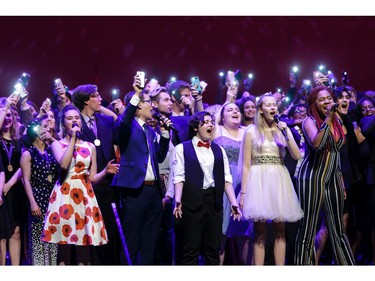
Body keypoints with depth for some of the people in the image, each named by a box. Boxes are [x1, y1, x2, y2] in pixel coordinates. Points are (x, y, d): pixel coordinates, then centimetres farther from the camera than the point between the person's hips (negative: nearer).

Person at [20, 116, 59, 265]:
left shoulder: (51, 150, 13)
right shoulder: (28, 154, -1)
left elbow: (60, 169, 7)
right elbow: (26, 180, -7)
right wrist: (33, 203, -14)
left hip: (53, 198, 5)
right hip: (38, 198, -5)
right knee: (38, 237, -3)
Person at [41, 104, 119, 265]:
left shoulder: (90, 147, 13)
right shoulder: (57, 144, 5)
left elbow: (92, 178, 11)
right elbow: (64, 164, -17)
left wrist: (106, 171, -8)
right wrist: (73, 139, -11)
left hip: (85, 196, 3)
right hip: (64, 196, -3)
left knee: (84, 240, 0)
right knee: (64, 240, -6)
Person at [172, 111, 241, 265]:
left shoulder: (219, 150, 16)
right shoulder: (182, 148, 4)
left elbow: (226, 179, 10)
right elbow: (179, 177, -5)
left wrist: (233, 203, -1)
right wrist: (178, 201, -19)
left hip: (214, 202, 4)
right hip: (192, 202, -4)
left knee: (213, 250, 7)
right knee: (191, 250, -1)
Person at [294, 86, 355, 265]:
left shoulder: (337, 122, 12)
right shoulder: (309, 121, -7)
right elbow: (316, 144, -27)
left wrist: (341, 181, 18)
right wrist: (327, 119, -24)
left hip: (333, 178, 6)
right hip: (312, 178, -6)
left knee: (338, 229, 10)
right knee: (308, 229, -3)